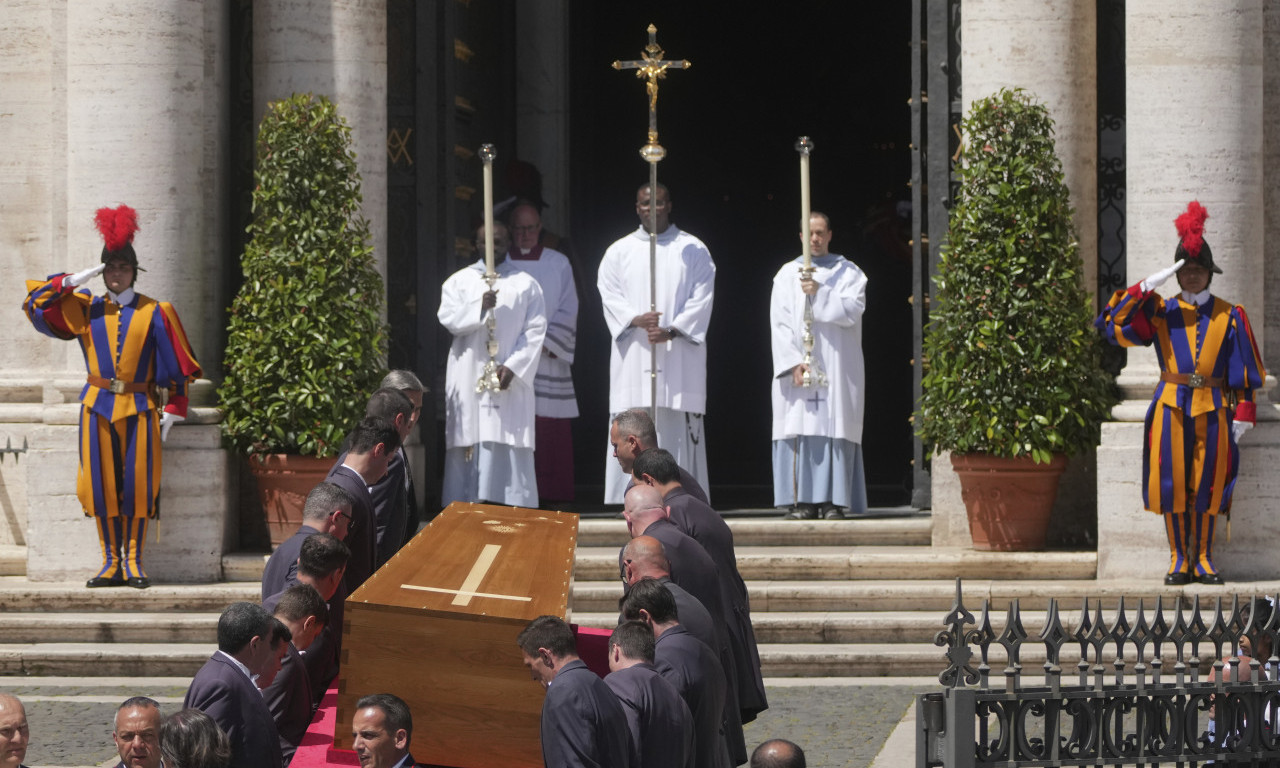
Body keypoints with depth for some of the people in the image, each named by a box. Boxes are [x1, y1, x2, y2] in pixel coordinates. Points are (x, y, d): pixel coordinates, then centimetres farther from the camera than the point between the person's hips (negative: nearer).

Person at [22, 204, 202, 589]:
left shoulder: (155, 313, 3)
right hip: (98, 408, 2)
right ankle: (111, 562, 7)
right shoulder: (84, 309, 7)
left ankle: (134, 562, 5)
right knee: (102, 484, 0)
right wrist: (71, 282, -4)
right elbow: (36, 305, 6)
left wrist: (172, 411, -1)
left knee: (137, 483, -3)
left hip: (140, 409, -1)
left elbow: (175, 367, 4)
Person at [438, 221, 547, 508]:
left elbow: (535, 331, 1)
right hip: (469, 375, 1)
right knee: (469, 440, -4)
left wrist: (513, 366, -11)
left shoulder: (525, 284, 9)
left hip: (511, 377, -1)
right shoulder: (459, 281, 12)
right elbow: (448, 318, -3)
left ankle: (513, 510, -8)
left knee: (508, 443, -7)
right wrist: (479, 308, -21)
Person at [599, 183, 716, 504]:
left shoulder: (692, 251, 9)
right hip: (633, 356, 1)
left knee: (677, 428, -7)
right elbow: (610, 296, 4)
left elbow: (701, 298, 1)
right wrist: (636, 319, -16)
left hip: (679, 354, -1)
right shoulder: (619, 252, 14)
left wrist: (672, 330, -13)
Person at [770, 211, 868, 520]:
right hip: (797, 365, 1)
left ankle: (834, 501, -7)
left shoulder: (848, 273, 9)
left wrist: (819, 293, -15)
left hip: (837, 367, -1)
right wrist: (793, 362, -10)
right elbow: (779, 323, 2)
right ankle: (803, 501, -6)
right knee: (799, 429, -6)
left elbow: (852, 311, -6)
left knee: (835, 430, -7)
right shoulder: (788, 274, 10)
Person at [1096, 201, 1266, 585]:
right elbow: (1112, 324, -5)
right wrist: (1145, 288, -12)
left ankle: (1202, 558, 9)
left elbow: (1244, 367, 7)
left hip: (1212, 408, 0)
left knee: (1208, 485, 1)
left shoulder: (1229, 316, 7)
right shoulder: (1160, 312, 6)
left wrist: (1244, 411, -1)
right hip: (1171, 406, 0)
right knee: (1173, 482, -2)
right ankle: (1179, 560, 5)